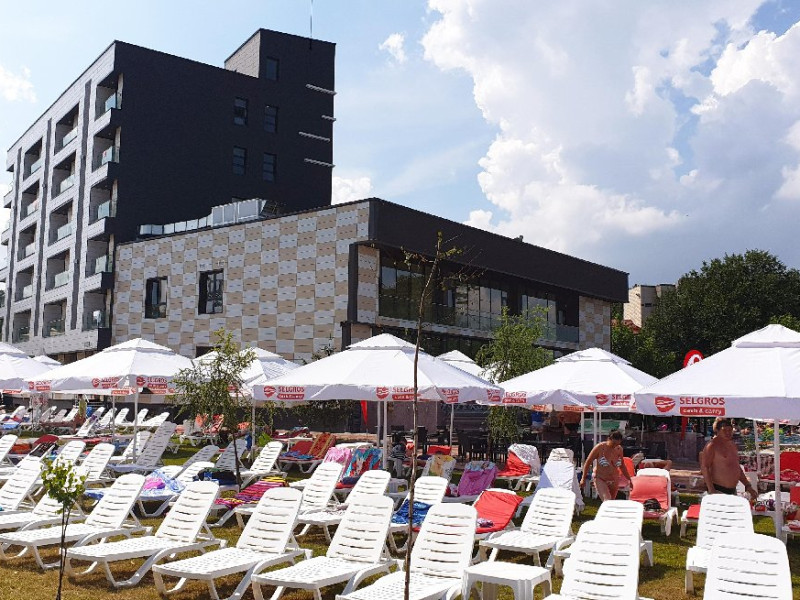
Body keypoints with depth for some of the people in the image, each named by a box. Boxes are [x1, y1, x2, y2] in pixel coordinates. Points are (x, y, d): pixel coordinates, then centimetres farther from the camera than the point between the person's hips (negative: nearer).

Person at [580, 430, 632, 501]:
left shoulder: (619, 449, -2)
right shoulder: (600, 447, -14)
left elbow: (622, 466, 14)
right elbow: (588, 462, -6)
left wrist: (629, 479, 16)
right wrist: (583, 478, -5)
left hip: (614, 480, 5)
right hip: (600, 479, -5)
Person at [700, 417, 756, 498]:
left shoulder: (733, 445, 16)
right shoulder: (712, 445, -9)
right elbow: (704, 467, -14)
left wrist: (748, 486, 18)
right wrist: (711, 490, -21)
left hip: (733, 490, 8)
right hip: (718, 491, -8)